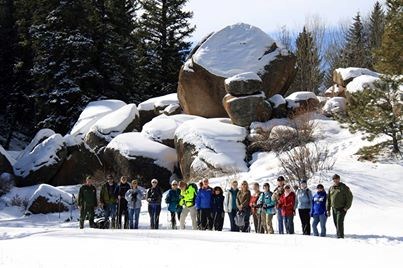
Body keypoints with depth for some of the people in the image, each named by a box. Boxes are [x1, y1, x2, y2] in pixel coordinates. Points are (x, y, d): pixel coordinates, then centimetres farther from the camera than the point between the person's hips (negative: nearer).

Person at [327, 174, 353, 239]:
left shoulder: (344, 187, -3)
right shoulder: (331, 188, 12)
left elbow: (350, 197, -5)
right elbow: (328, 199, 16)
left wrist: (347, 207, -12)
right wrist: (328, 209, 10)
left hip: (342, 208, -6)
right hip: (334, 209, 6)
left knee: (339, 222, -17)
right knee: (336, 223, 7)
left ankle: (340, 236, -18)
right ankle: (340, 235, 19)